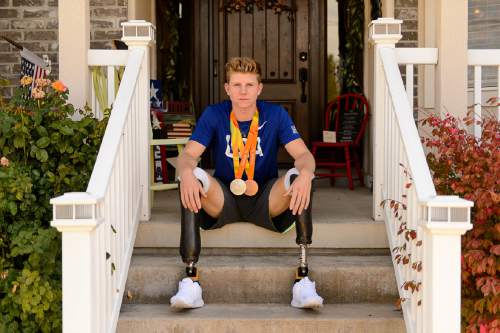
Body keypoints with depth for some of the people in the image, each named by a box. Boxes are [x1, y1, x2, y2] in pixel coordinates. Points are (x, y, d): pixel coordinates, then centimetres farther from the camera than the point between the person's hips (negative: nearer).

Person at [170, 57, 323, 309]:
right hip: (223, 201, 0)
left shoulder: (275, 115, -3)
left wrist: (305, 174, -38)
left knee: (298, 177, -29)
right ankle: (190, 279, -36)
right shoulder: (214, 114, -3)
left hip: (266, 201, 0)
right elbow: (188, 155, -12)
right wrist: (186, 173, -38)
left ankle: (303, 279, -33)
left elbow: (303, 154, -12)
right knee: (193, 177, -30)